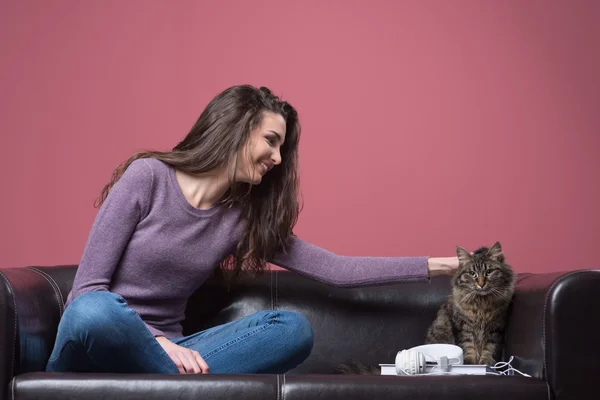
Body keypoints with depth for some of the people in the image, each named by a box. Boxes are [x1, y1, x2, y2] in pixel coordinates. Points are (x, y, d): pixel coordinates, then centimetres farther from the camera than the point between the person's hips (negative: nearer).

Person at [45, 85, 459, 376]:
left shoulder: (244, 217, 7)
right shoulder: (148, 176, -9)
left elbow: (334, 269, 6)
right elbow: (89, 288, -12)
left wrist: (437, 265, 3)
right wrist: (160, 341, -25)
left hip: (161, 350, 5)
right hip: (98, 344, -5)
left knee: (294, 327, -16)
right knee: (96, 312, -41)